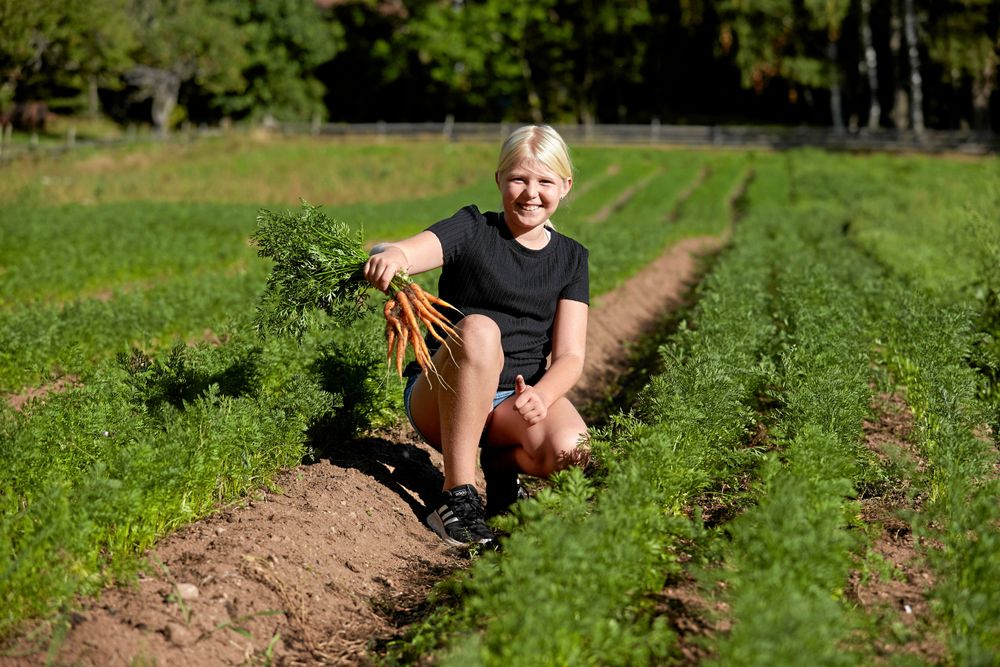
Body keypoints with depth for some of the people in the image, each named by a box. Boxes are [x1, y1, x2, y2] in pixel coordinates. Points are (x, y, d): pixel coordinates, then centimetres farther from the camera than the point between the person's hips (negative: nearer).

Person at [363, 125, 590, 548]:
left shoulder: (570, 259, 7)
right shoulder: (473, 230, -2)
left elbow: (569, 355, 0)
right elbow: (407, 252, -21)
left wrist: (541, 395, -23)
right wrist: (387, 258, -47)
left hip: (514, 399, 2)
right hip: (441, 398, -2)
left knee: (569, 447, -32)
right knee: (479, 329, -36)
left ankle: (502, 462, 5)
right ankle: (457, 496, -29)